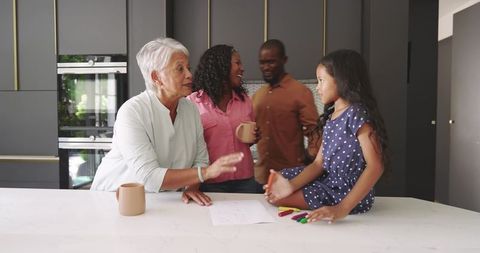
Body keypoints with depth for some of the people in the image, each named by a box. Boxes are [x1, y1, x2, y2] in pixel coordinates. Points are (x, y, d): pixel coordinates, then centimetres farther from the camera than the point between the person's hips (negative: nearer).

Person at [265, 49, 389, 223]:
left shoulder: (357, 114, -19)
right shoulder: (330, 117, 8)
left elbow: (375, 166, -26)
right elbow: (319, 163, 3)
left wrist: (342, 208, -31)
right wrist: (292, 185, -13)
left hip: (350, 194, -8)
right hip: (329, 183, 8)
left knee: (278, 199, -5)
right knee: (273, 192, 9)